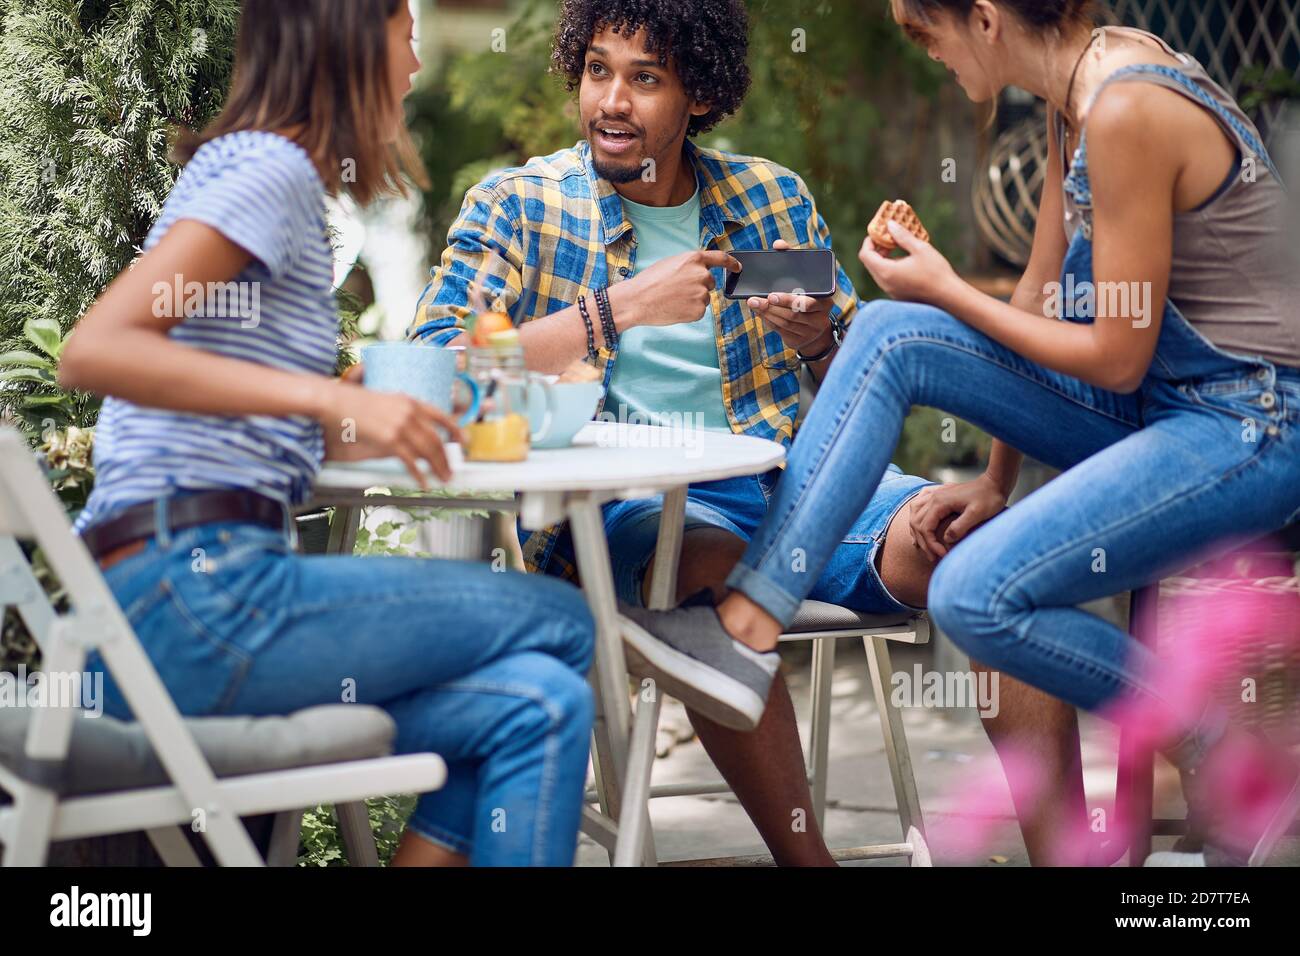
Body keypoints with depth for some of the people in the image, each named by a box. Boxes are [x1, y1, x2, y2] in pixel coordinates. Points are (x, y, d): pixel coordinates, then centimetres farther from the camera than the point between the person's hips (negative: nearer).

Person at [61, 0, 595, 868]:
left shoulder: (286, 180, 24)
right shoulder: (269, 170, -6)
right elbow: (96, 350, -20)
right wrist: (329, 397, -24)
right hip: (191, 591, -9)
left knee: (540, 704, -1)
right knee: (560, 622, -6)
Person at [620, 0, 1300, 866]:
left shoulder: (1127, 112, -24)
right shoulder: (1079, 88, 6)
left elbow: (1117, 357, -19)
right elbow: (1044, 297, 13)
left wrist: (947, 291, -7)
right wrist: (991, 481, 16)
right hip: (1160, 402, 9)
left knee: (975, 596, -22)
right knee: (891, 335, -3)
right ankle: (752, 612, -3)